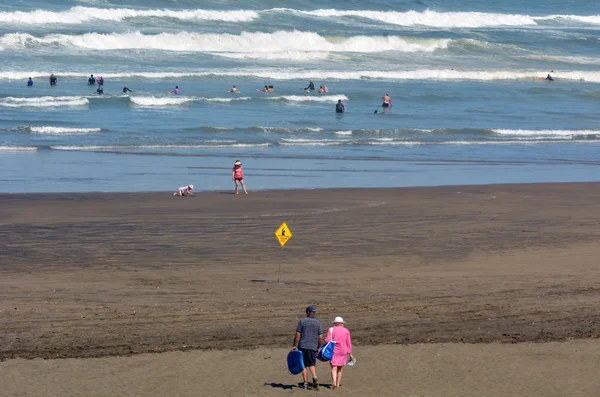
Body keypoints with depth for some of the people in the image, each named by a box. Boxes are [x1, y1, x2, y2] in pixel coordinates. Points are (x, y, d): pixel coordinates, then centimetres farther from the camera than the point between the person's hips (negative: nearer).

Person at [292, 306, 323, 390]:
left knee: (304, 365, 5)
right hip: (313, 347, 2)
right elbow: (320, 337, 3)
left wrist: (294, 345, 2)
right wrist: (318, 348, 15)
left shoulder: (302, 321, -1)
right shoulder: (318, 323, 6)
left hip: (303, 346, -2)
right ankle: (314, 377, -15)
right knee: (312, 364, 11)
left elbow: (297, 335, -4)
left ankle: (305, 383, 3)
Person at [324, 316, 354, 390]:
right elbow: (348, 343, 1)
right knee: (340, 368, 16)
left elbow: (327, 340, -10)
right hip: (343, 351, 2)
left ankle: (334, 383, -26)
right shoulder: (346, 331, 3)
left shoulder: (331, 330, -2)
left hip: (334, 351, -2)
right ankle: (338, 384, 19)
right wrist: (350, 353, 5)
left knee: (334, 368, -7)